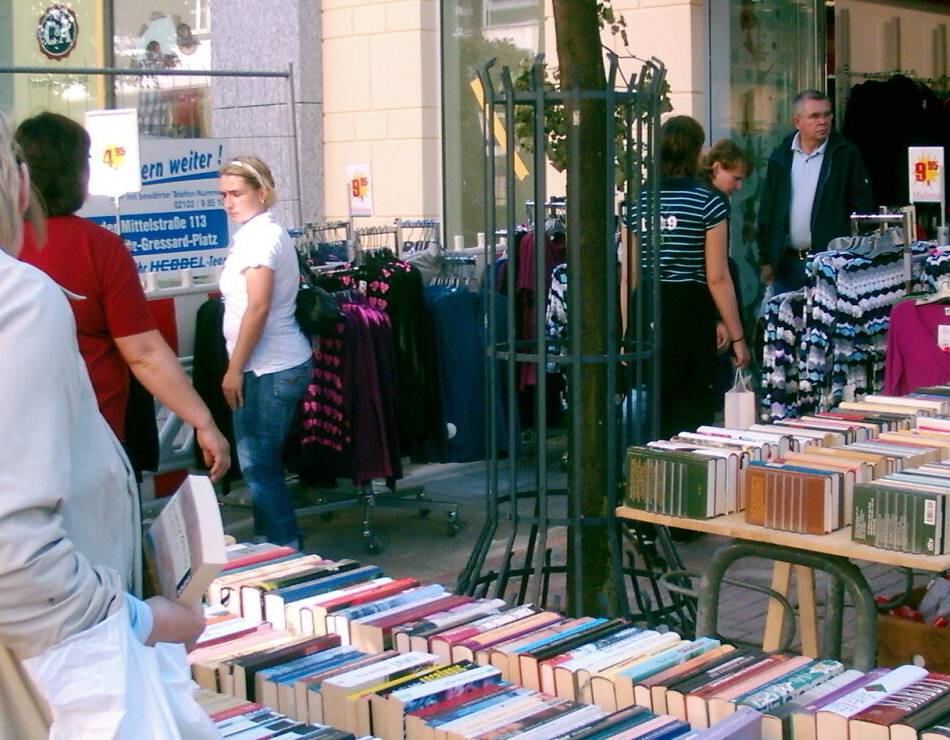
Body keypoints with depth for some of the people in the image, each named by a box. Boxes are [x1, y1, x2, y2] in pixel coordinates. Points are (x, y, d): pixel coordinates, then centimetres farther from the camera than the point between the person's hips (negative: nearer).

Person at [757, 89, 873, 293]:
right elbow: (767, 211, 11)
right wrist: (766, 260, 8)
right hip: (787, 263, 3)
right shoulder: (781, 156, 7)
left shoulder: (847, 154, -2)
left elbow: (862, 208, -3)